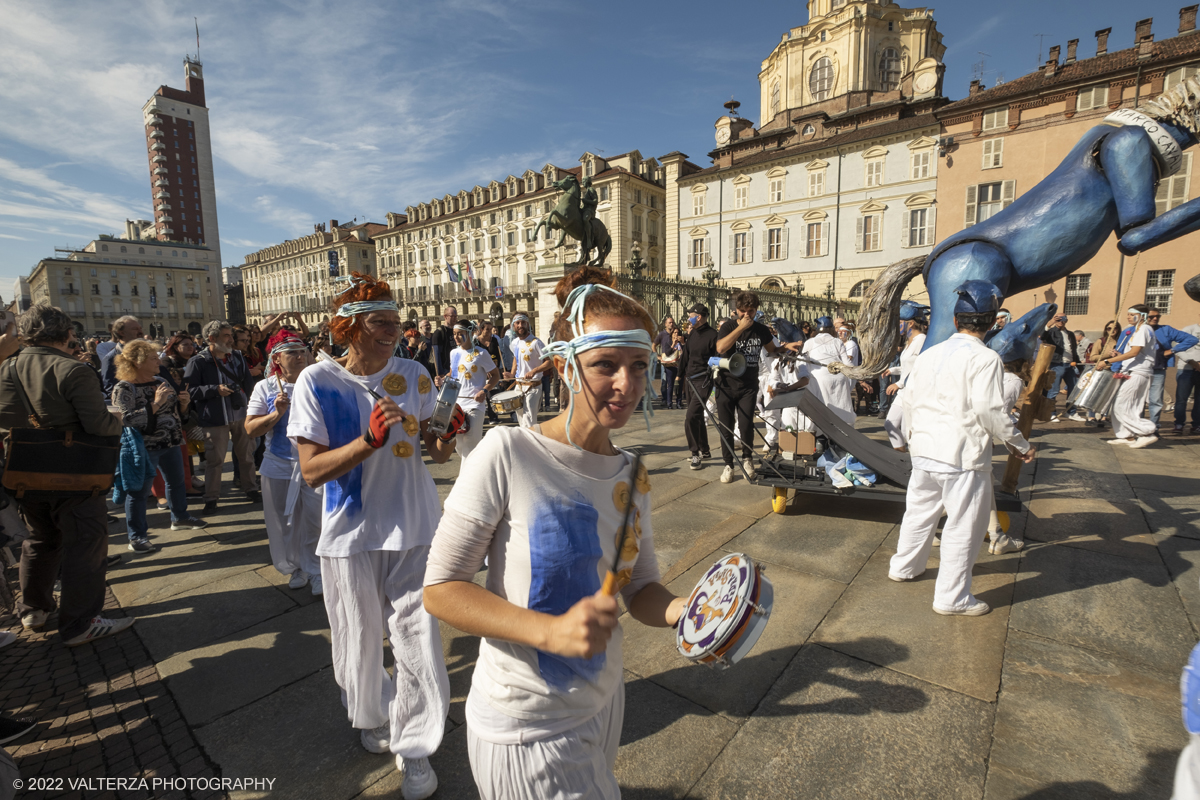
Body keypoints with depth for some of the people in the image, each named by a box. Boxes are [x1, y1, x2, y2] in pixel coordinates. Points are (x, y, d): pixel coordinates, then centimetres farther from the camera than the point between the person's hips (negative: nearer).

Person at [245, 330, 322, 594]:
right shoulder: (265, 388, 0)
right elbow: (250, 429, -4)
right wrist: (277, 413, -17)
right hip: (280, 468, 2)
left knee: (315, 522, 3)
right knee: (285, 524, 14)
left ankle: (316, 572, 21)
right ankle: (296, 569, 34)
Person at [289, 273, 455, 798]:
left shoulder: (414, 375, -2)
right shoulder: (317, 381, -10)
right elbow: (311, 470, -13)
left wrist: (441, 445, -14)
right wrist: (369, 440, -28)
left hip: (414, 529, 1)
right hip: (352, 535, -1)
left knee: (419, 640, 3)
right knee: (360, 640, 18)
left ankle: (413, 746, 28)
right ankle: (371, 717, 50)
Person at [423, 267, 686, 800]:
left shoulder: (632, 476, -5)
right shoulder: (507, 454, -24)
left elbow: (640, 586, 3)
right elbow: (440, 589, -19)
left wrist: (682, 610, -18)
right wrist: (551, 631, -31)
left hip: (602, 703, 6)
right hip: (526, 728, -6)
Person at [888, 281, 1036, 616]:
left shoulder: (929, 354, 8)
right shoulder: (985, 358, -11)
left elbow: (909, 399, 13)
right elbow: (989, 410, -18)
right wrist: (1021, 444, -5)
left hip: (924, 450, 7)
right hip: (962, 456, -6)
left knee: (920, 511, 22)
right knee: (963, 526, 5)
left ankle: (903, 566, 37)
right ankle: (952, 597, 14)